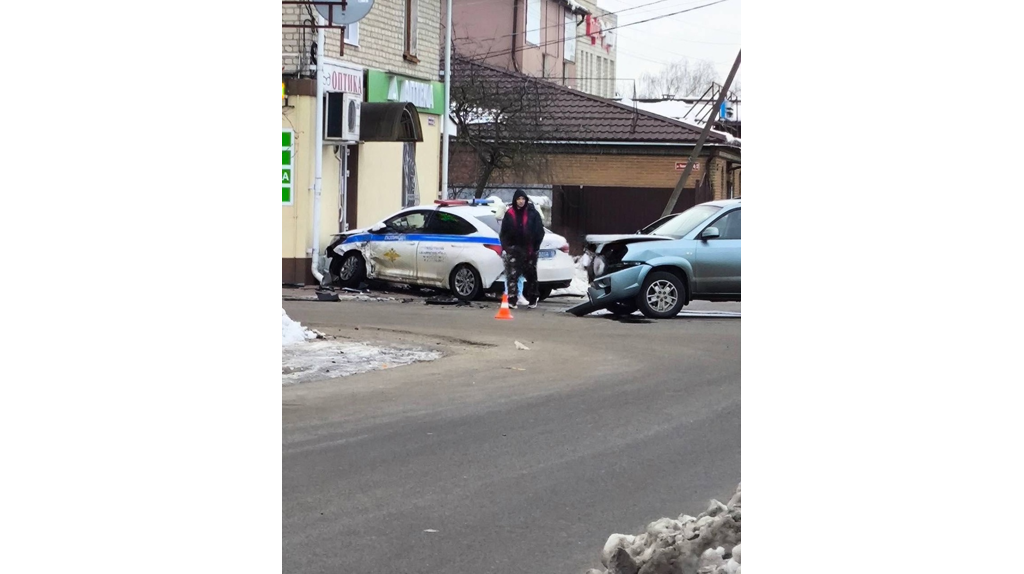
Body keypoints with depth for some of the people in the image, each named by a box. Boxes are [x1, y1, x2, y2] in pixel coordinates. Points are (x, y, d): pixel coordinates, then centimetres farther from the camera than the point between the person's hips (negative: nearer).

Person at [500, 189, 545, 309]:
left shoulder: (532, 213, -2)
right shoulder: (509, 214, 2)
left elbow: (539, 231, -1)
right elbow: (504, 232, 5)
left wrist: (535, 247, -7)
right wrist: (505, 247, -3)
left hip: (529, 249, 0)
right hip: (514, 249, 0)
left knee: (531, 275, 11)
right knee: (512, 275, -7)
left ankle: (532, 300, 22)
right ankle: (512, 300, -8)